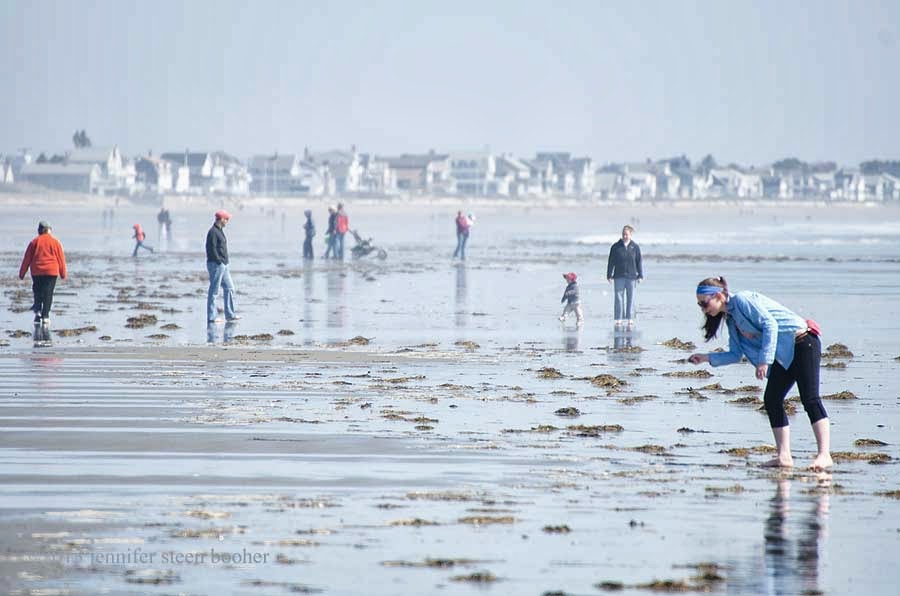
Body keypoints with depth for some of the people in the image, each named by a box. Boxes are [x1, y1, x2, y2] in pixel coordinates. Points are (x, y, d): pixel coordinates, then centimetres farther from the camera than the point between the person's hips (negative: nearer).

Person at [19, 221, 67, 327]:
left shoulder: (34, 242, 2)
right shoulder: (55, 242, 1)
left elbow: (27, 259, 4)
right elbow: (61, 258, 5)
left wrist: (22, 273, 10)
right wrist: (63, 273, 14)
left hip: (36, 271, 1)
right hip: (51, 272, -1)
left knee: (38, 292, 15)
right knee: (48, 294, 0)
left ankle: (38, 311, 2)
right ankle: (45, 316, -7)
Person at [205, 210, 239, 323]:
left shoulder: (220, 231, 16)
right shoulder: (213, 232, -15)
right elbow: (212, 249, -21)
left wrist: (224, 262, 14)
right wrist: (219, 262, -18)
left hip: (223, 265, 10)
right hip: (216, 264, -10)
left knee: (229, 288, 12)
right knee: (214, 291, -5)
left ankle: (230, 315, 16)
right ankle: (211, 317, -2)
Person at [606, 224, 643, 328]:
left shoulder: (635, 247, 4)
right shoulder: (615, 247, 3)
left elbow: (639, 262, 7)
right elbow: (611, 262, 5)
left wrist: (640, 276, 2)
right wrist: (609, 275, 0)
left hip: (631, 276, 0)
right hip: (618, 277, 0)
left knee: (630, 298, 4)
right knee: (618, 298, -2)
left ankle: (630, 319, 10)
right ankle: (619, 319, 1)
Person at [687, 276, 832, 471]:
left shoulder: (742, 300, -12)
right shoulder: (730, 318, 16)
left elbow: (770, 325, -20)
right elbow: (735, 354, 17)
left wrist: (764, 360, -24)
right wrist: (706, 358, 7)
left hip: (802, 343, -10)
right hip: (784, 355, 10)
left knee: (809, 398, -15)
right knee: (772, 400, 5)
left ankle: (824, 455, -21)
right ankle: (784, 456, 3)